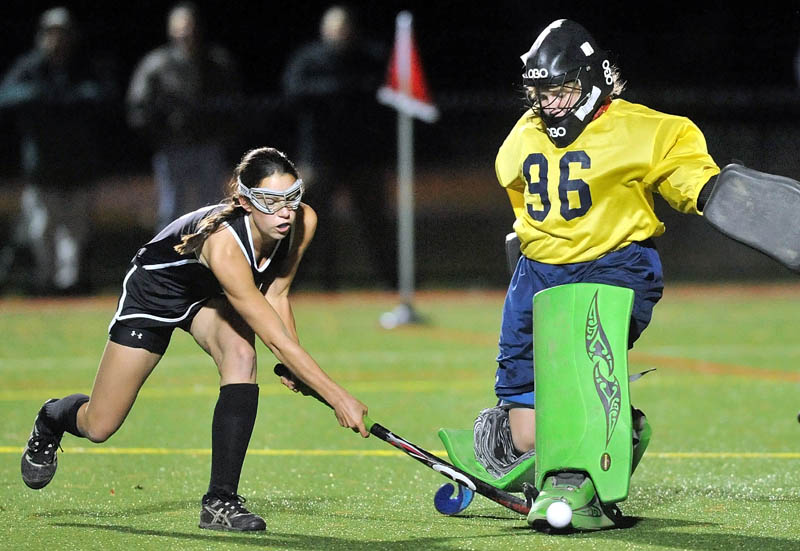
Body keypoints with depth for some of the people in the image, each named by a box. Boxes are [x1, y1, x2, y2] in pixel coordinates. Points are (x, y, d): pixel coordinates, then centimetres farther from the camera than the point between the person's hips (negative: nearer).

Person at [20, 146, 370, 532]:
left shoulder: (303, 222, -26)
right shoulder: (224, 243, -45)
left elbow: (275, 293, -7)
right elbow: (276, 340, -45)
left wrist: (291, 366, -19)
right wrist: (337, 397, -46)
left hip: (209, 297, 5)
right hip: (153, 293, -5)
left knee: (241, 355, -30)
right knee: (98, 427, 2)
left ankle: (221, 501, -23)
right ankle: (51, 419, 42)